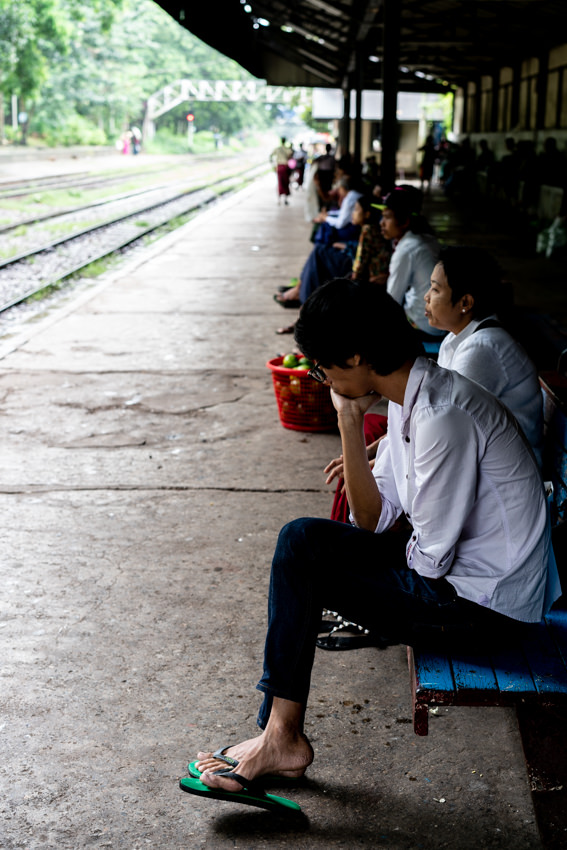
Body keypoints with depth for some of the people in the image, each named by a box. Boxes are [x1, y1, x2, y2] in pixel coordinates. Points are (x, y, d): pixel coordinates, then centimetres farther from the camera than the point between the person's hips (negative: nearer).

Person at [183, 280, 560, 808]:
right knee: (301, 539, 3)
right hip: (451, 565, 9)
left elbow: (430, 558, -23)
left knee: (300, 566, -9)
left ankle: (282, 739, 7)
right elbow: (374, 520, 3)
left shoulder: (443, 417, -27)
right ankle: (280, 734, 5)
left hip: (486, 606, -9)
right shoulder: (408, 395, 4)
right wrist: (350, 421, -5)